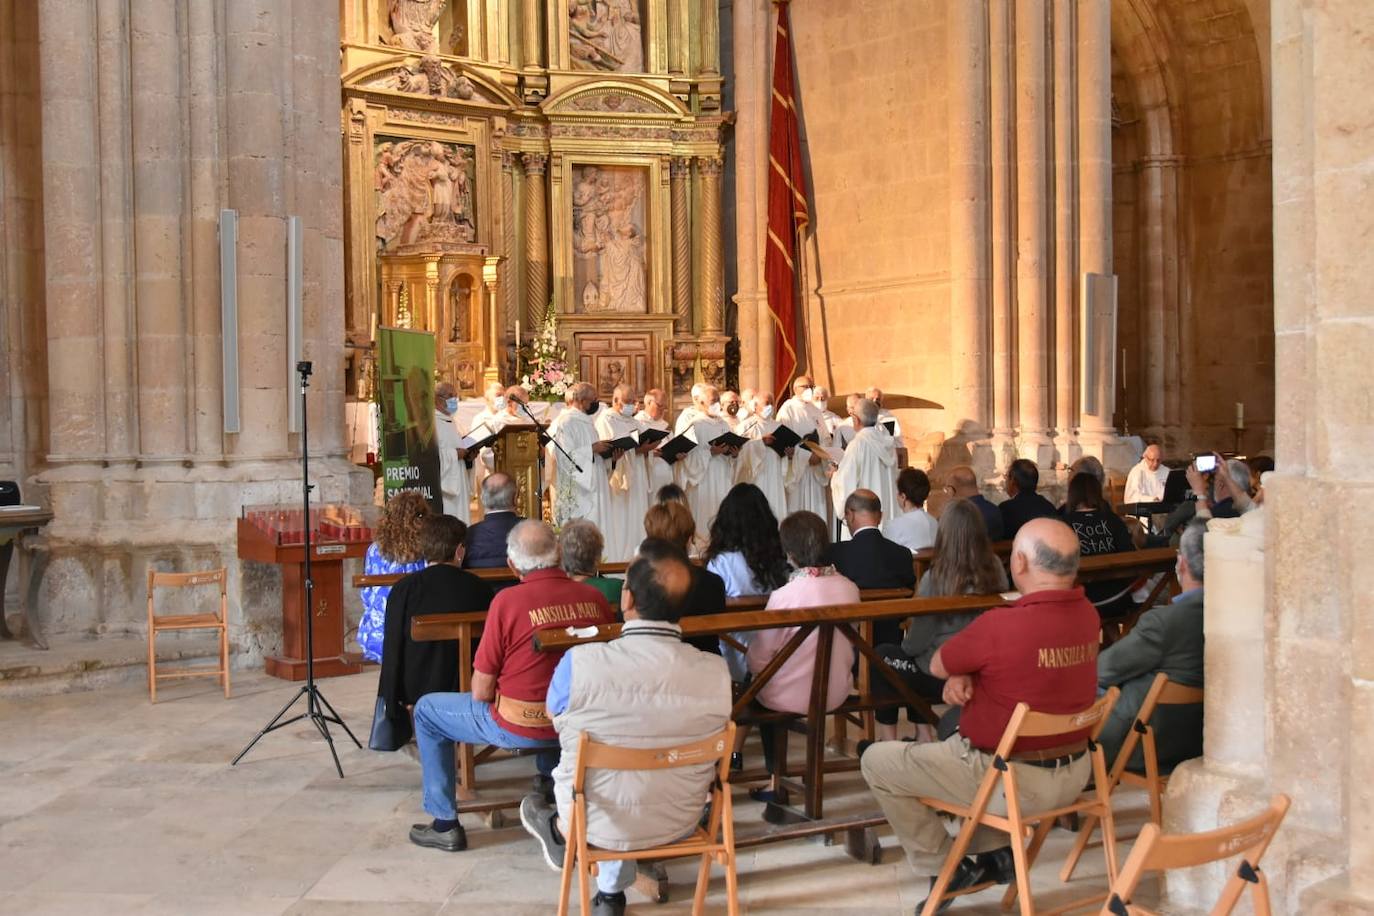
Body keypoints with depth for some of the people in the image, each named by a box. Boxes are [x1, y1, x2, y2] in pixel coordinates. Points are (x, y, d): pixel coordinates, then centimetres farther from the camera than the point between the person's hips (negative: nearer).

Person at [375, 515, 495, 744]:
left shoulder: (403, 589, -10)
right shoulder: (479, 588, -5)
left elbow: (392, 650, -8)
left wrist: (392, 701, 1)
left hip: (416, 689, -1)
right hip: (465, 689, 1)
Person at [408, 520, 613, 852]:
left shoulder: (507, 601, -18)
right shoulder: (595, 598, -8)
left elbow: (481, 693, -13)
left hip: (519, 728, -5)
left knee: (426, 710, 17)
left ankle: (446, 824, 22)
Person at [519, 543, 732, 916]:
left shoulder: (579, 663, -25)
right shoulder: (716, 672, -19)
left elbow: (557, 720, -2)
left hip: (597, 825, -1)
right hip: (680, 823, 2)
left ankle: (560, 831, 51)